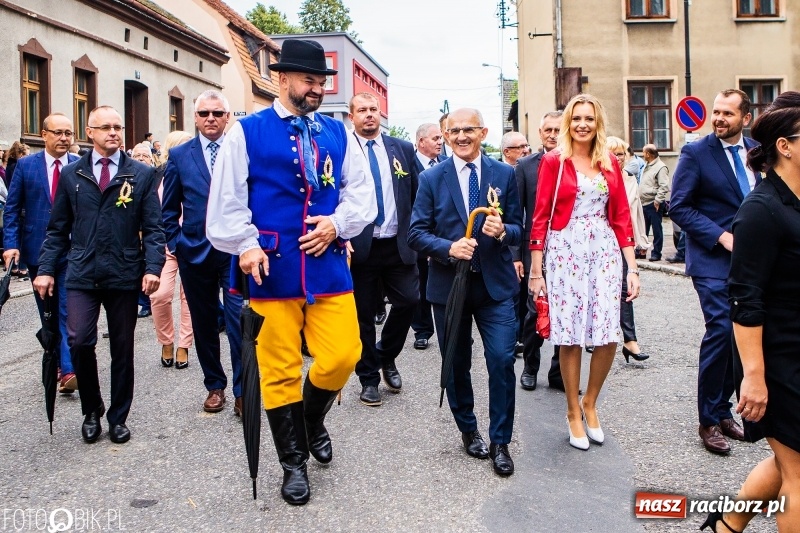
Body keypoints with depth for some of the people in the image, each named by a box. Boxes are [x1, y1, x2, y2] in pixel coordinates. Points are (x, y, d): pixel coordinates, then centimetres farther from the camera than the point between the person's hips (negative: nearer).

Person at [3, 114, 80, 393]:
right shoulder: (25, 165, 3)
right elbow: (12, 208, 4)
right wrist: (11, 244, -7)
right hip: (37, 250, 2)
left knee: (69, 311, -9)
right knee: (48, 312, 13)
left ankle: (69, 370, -12)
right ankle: (58, 362, 27)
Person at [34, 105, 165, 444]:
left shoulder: (142, 174, 4)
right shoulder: (71, 175, 8)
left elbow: (153, 228, -1)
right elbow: (57, 229, 10)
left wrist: (152, 268, -13)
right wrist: (46, 269, 0)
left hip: (125, 275, 0)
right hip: (82, 276, 1)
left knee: (122, 349, 7)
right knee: (79, 341, -11)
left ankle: (118, 418, 23)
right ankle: (92, 409, 15)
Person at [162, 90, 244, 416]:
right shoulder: (179, 155, 6)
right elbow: (170, 209, 10)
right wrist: (175, 244, 2)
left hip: (236, 251, -2)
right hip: (195, 253, 2)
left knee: (239, 322, -7)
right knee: (204, 324, 11)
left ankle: (242, 390, 5)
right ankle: (214, 385, 27)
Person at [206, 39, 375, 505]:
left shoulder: (338, 133, 12)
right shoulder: (248, 132, 3)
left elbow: (361, 194, 10)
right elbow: (227, 199, -2)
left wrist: (337, 224, -7)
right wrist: (246, 244, -14)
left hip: (328, 266, 3)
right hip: (272, 269, -2)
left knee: (342, 356, -1)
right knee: (279, 370, 4)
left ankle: (312, 421, 32)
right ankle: (294, 463, 23)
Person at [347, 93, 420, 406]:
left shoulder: (403, 149, 8)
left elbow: (417, 195, 12)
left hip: (399, 245, 3)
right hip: (359, 247, -3)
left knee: (409, 301, -1)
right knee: (363, 315, 5)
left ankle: (386, 357, 26)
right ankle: (368, 378, 22)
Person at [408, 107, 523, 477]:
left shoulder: (504, 174, 3)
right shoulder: (431, 178, 1)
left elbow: (518, 229, 4)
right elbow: (416, 234, -2)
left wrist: (503, 231, -18)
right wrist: (448, 248, -19)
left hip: (495, 284, 0)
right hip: (449, 284, 1)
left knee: (502, 360, -7)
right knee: (456, 365, 12)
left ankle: (500, 442, 11)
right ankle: (468, 430, 34)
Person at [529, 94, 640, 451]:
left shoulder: (610, 164, 11)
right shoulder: (553, 161, 1)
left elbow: (621, 216, 9)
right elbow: (541, 216, -2)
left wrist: (632, 268, 3)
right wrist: (536, 271, -5)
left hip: (605, 252, 3)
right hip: (565, 253, -3)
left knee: (608, 337, -1)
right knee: (570, 336, 1)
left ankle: (590, 403, 23)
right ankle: (574, 412, 18)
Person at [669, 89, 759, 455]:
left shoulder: (757, 153, 9)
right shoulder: (695, 153, -6)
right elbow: (679, 207, -9)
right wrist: (722, 236, -16)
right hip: (712, 259, -5)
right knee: (722, 329, -12)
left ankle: (723, 411, 23)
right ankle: (709, 421, 1)